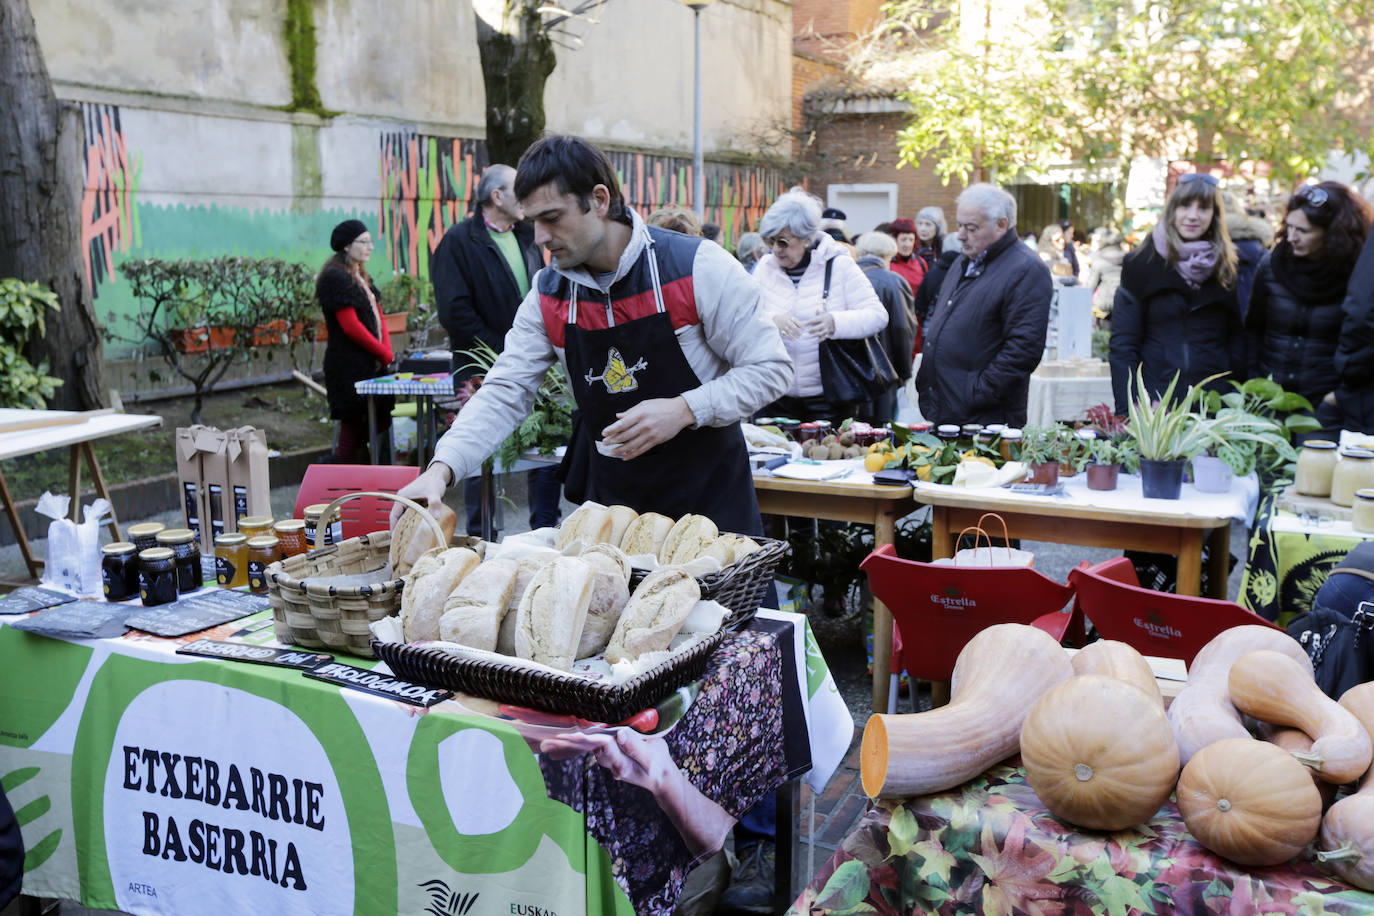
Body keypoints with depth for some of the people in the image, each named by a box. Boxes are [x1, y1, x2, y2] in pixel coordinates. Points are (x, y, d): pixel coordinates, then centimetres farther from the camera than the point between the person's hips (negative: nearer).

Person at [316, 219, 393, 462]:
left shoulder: (361, 277, 19)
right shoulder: (336, 278, -11)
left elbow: (378, 316, 17)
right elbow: (350, 326, -17)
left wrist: (386, 352, 0)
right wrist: (385, 355, -11)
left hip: (371, 366, 9)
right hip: (349, 367, -9)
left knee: (380, 422, 10)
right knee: (354, 424, -6)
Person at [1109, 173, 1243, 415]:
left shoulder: (1228, 270, 8)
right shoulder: (1140, 264, 1)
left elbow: (1237, 341, 10)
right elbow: (1122, 345, -2)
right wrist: (1128, 410, -11)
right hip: (1153, 403, -2)